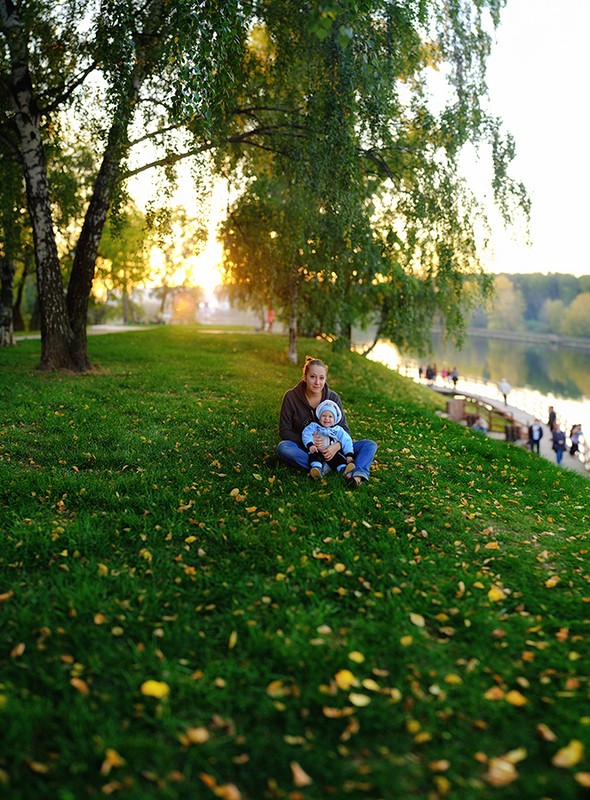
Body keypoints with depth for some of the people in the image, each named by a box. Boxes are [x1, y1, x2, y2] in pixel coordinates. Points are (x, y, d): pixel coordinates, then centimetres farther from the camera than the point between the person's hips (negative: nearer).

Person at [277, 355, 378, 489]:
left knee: (370, 445, -15)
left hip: (329, 449, 3)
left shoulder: (333, 398, -2)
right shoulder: (291, 397, -8)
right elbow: (284, 431, -8)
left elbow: (345, 429, -2)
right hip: (303, 450, -2)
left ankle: (358, 474, -44)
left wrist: (337, 446, -26)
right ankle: (324, 468, -42)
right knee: (282, 448, -36)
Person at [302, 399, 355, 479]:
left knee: (338, 458, -27)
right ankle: (316, 468, -55)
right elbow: (306, 434, -3)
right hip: (317, 451, -1)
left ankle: (343, 469, -50)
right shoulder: (314, 426, 12)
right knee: (313, 455, -33)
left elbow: (346, 441, 11)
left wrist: (349, 455, -3)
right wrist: (310, 445, -23)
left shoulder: (338, 430, 17)